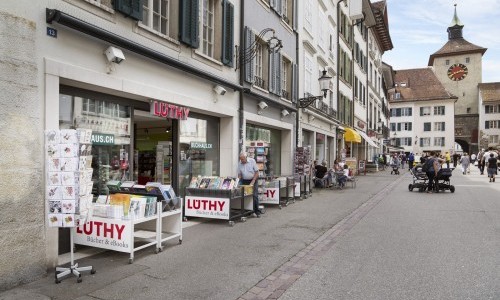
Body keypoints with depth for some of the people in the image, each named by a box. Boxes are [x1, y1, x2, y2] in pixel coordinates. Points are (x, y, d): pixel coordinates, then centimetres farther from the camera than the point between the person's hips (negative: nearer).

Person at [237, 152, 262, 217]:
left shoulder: (252, 161, -10)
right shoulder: (239, 163, -2)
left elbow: (257, 172, -7)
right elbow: (239, 174, 7)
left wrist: (253, 182, -13)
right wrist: (239, 182, -6)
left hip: (253, 180, -3)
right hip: (244, 181, 3)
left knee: (255, 196, -7)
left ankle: (257, 212, 0)